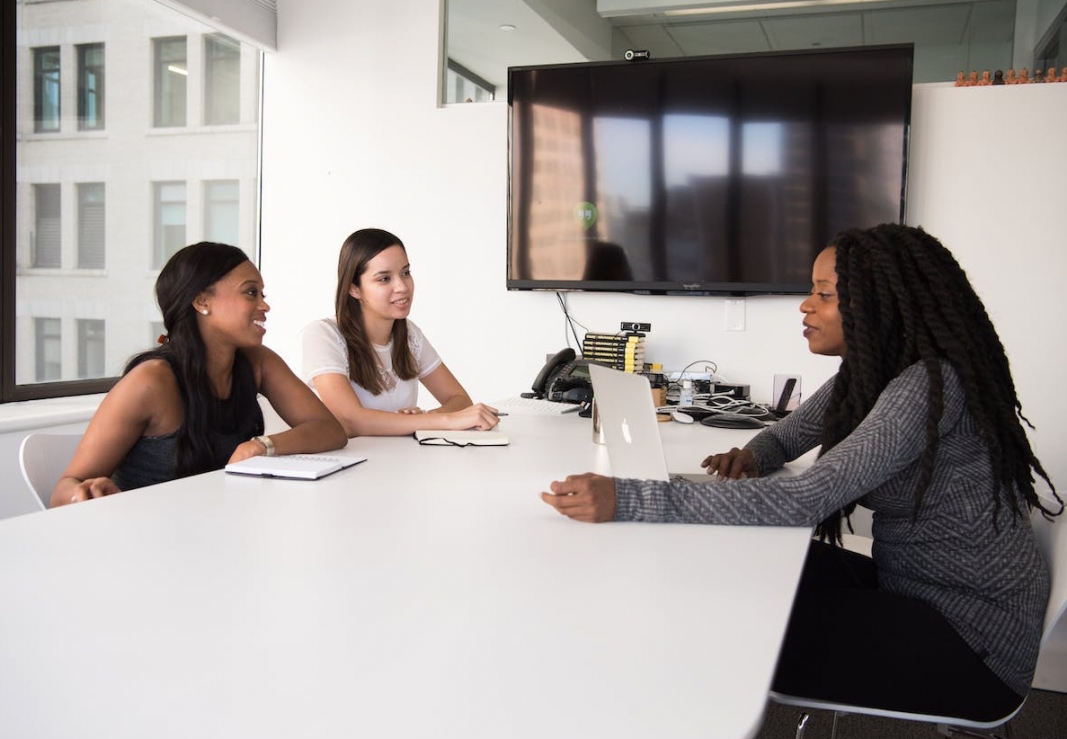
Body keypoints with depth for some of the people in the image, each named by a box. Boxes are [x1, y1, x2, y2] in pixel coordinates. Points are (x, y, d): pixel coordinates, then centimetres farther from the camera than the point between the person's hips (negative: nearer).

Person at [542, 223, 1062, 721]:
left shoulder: (930, 384, -26)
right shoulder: (868, 371, 2)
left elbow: (803, 501, -36)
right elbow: (786, 435, 15)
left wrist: (625, 502, -40)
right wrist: (750, 458, -11)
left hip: (973, 635, -8)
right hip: (911, 588, 8)